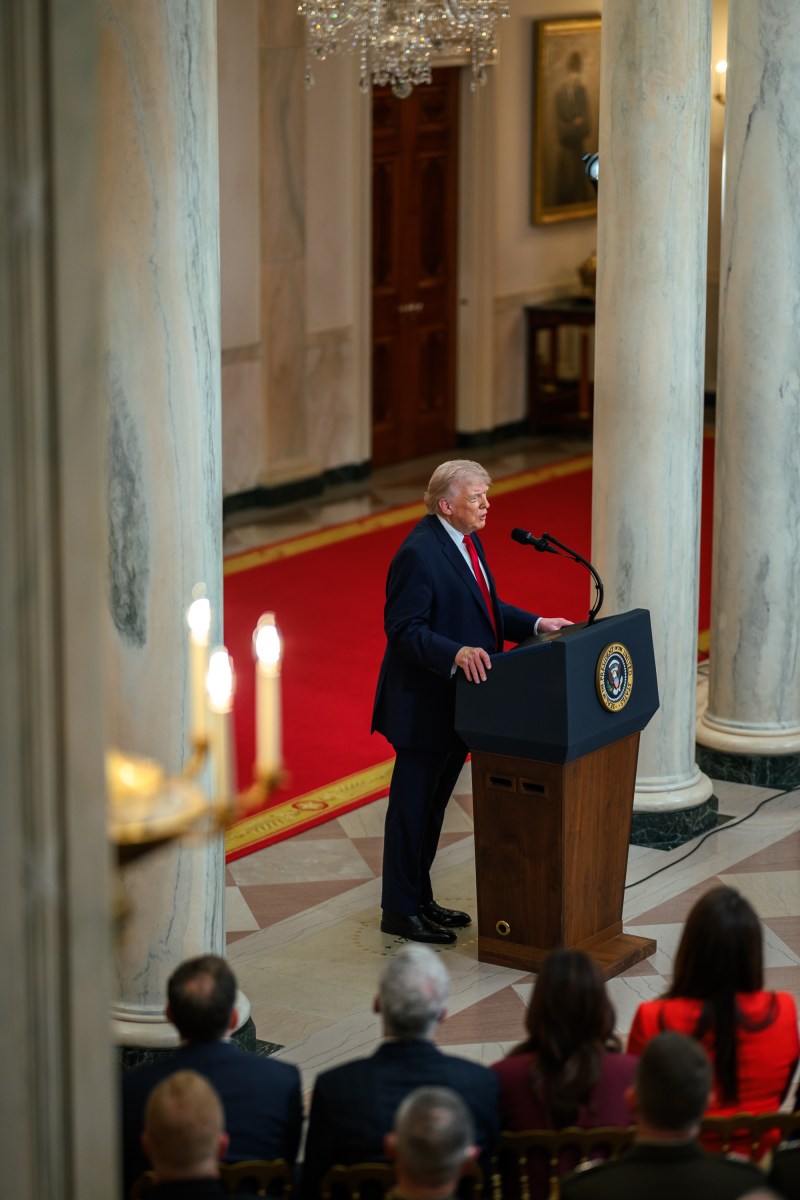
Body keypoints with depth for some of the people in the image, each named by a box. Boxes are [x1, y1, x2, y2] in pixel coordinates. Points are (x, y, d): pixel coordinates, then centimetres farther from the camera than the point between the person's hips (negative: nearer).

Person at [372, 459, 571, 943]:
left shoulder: (466, 540, 8)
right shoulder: (419, 553, -22)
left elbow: (486, 605, 18)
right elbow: (404, 629, -24)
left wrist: (535, 625, 7)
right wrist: (456, 653, -36)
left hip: (457, 702, 10)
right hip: (424, 704, -10)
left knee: (433, 804, 19)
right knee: (413, 806, 2)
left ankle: (420, 898, 31)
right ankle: (400, 910, 13)